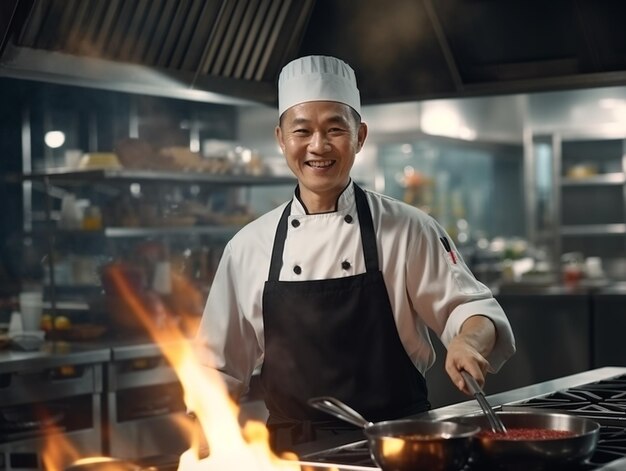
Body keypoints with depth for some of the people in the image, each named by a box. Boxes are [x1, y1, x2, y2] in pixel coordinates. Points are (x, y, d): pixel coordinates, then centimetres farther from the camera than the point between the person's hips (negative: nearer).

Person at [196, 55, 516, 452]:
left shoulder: (407, 229, 1)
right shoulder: (249, 247, 7)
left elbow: (470, 308, 2)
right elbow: (222, 369, 13)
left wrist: (468, 343, -19)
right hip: (293, 449, 1)